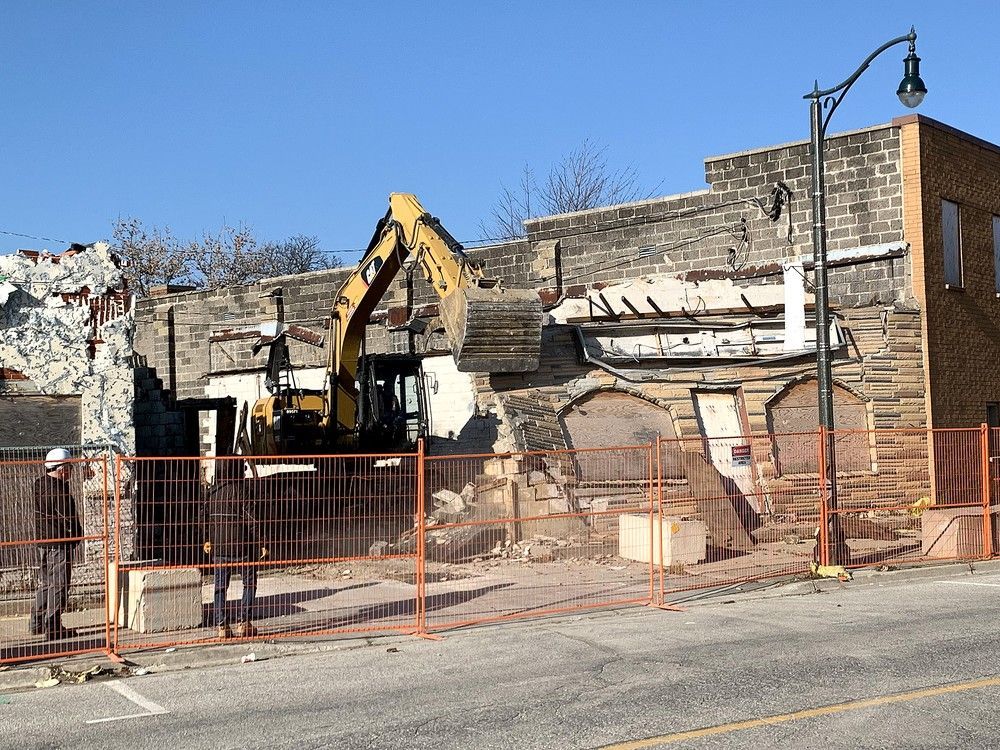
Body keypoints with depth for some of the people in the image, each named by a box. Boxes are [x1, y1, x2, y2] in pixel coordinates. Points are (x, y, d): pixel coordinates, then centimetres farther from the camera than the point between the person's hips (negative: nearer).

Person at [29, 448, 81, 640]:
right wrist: (77, 534, -1)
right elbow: (68, 518, -17)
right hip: (60, 543, -9)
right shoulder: (58, 491, -20)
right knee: (59, 585, -3)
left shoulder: (40, 484, 8)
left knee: (45, 583, 18)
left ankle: (37, 623, 24)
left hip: (43, 542, 9)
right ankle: (53, 628, 0)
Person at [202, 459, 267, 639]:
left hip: (218, 548, 5)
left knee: (220, 586, 10)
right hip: (240, 546, -5)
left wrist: (207, 540, 20)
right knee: (250, 583, 8)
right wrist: (260, 544, -9)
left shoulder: (213, 493, 4)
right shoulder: (239, 491, -12)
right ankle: (243, 623, 4)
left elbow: (206, 517, 7)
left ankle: (221, 626, 7)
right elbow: (250, 519, -14)